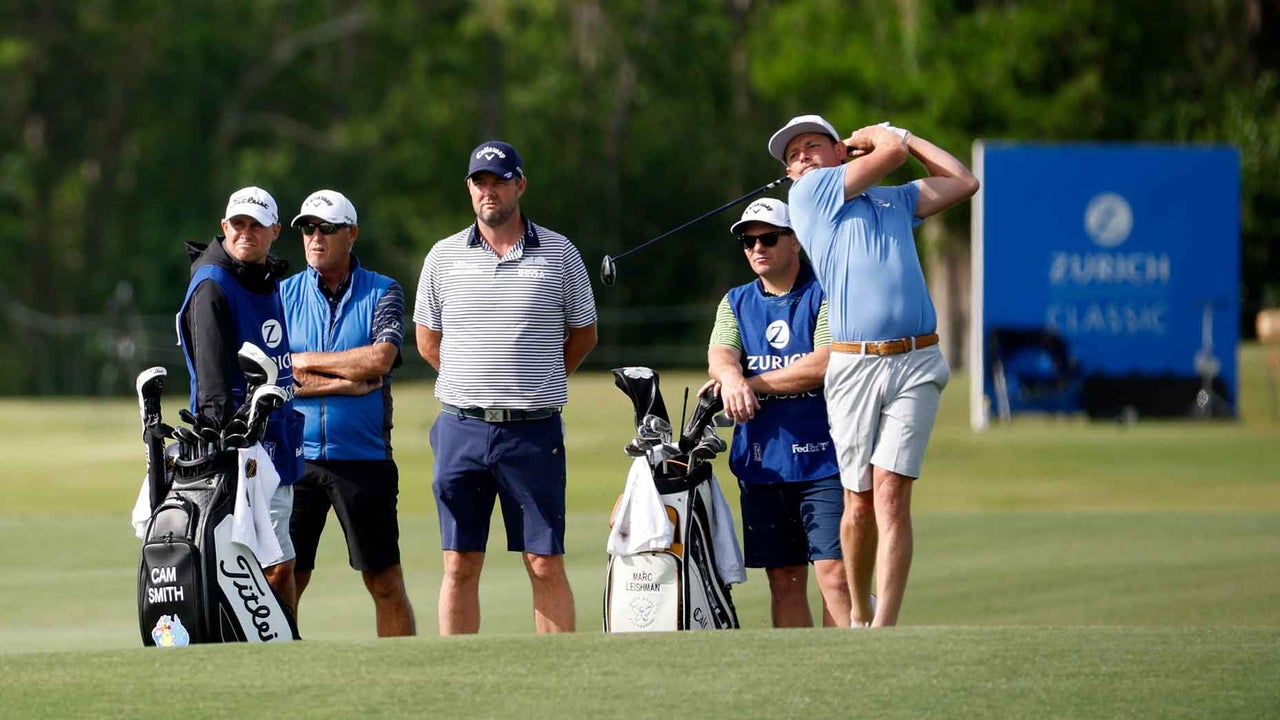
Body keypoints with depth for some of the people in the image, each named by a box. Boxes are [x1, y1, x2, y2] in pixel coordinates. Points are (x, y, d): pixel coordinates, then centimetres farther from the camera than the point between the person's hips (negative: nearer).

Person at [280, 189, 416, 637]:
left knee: (385, 582, 0)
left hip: (364, 460, -1)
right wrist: (349, 382, -9)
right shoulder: (284, 294, 8)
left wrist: (307, 361, -6)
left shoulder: (383, 294, 4)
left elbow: (380, 358, -14)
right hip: (296, 459, 1)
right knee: (284, 579, -2)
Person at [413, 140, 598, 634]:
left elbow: (583, 335, 14)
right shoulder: (444, 256, 8)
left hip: (534, 431, -2)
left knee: (546, 566, -3)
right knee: (460, 565, 2)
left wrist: (533, 383, 11)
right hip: (462, 427, 2)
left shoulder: (559, 254, 4)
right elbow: (428, 340, 17)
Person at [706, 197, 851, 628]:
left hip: (823, 458, -5)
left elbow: (824, 365, -13)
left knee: (834, 575, -12)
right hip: (760, 462, 5)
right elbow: (719, 357, 0)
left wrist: (754, 383, -9)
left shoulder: (825, 295, 0)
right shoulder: (736, 303, 16)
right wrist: (731, 378, -24)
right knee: (784, 580, 6)